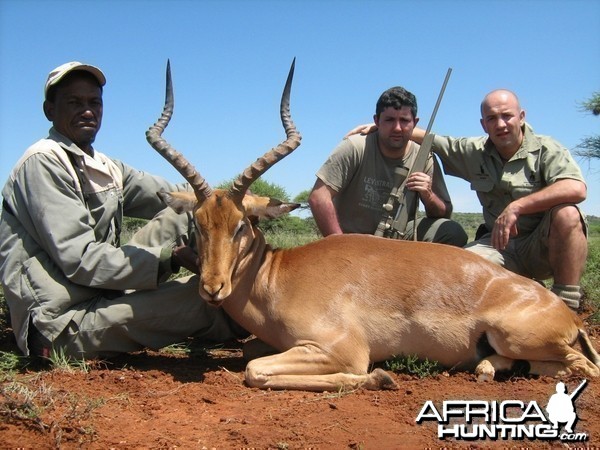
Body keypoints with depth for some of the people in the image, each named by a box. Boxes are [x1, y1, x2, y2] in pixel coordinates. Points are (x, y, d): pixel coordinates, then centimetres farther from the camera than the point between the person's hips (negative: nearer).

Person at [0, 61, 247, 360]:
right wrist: (170, 258, -26)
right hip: (61, 323, -8)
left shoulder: (105, 168, 14)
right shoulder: (42, 163, -12)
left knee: (180, 218, 1)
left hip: (100, 296, 8)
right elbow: (79, 260, -21)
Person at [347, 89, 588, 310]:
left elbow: (576, 189, -26)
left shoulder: (546, 149, -8)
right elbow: (431, 139, 13)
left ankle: (565, 307, -22)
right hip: (500, 245, 3)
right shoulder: (475, 152, 5)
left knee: (566, 213, -34)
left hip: (545, 245, -3)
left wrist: (516, 206, -32)